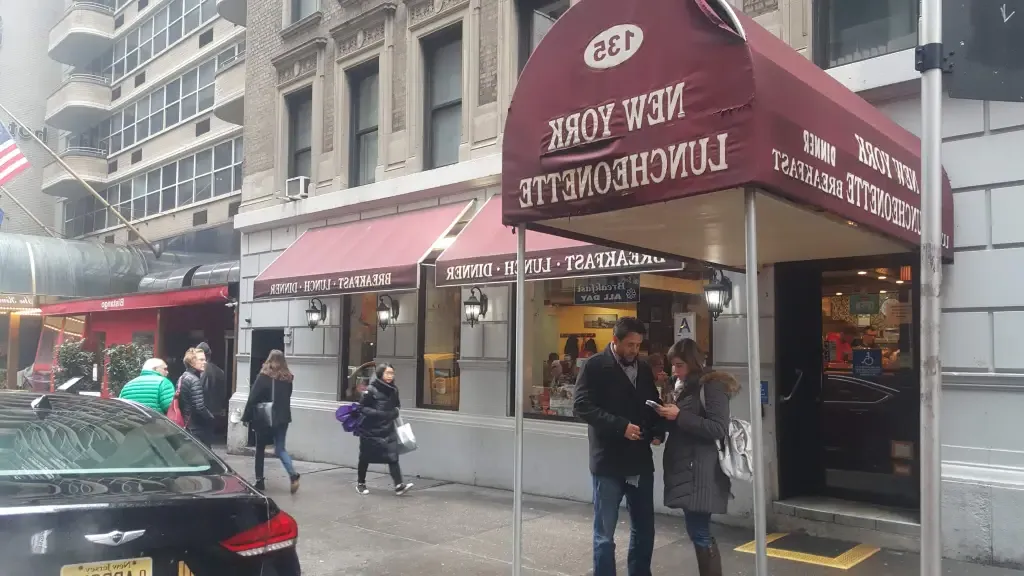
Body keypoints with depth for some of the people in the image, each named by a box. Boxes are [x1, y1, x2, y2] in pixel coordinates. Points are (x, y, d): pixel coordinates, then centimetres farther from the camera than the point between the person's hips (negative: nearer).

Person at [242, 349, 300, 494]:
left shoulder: (263, 377, -10)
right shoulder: (287, 378, 2)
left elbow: (253, 399, -11)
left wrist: (246, 417, -4)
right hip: (282, 419, 3)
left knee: (260, 449, 14)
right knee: (281, 449, 8)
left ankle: (260, 481, 16)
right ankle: (293, 475, -12)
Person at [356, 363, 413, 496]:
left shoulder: (394, 390, 2)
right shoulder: (371, 390, -14)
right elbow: (362, 408, -12)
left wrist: (395, 412, -2)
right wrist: (378, 413, -22)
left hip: (388, 429, 4)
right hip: (370, 430, -3)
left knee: (393, 456, -9)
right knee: (365, 458, 11)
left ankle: (399, 485, -14)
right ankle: (360, 483, 29)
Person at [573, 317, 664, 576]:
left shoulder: (644, 369, 9)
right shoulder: (595, 366, -7)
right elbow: (581, 406, -15)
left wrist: (657, 431, -2)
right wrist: (620, 426, -23)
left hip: (641, 461, 5)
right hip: (608, 461, -5)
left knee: (644, 529, 15)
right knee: (605, 533, 6)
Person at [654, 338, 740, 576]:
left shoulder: (712, 386, -9)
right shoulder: (683, 386, 16)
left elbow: (718, 429, -17)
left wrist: (679, 416, -20)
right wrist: (668, 415, 3)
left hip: (701, 473, -8)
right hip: (684, 468, 8)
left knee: (699, 533, -7)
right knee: (697, 531, 12)